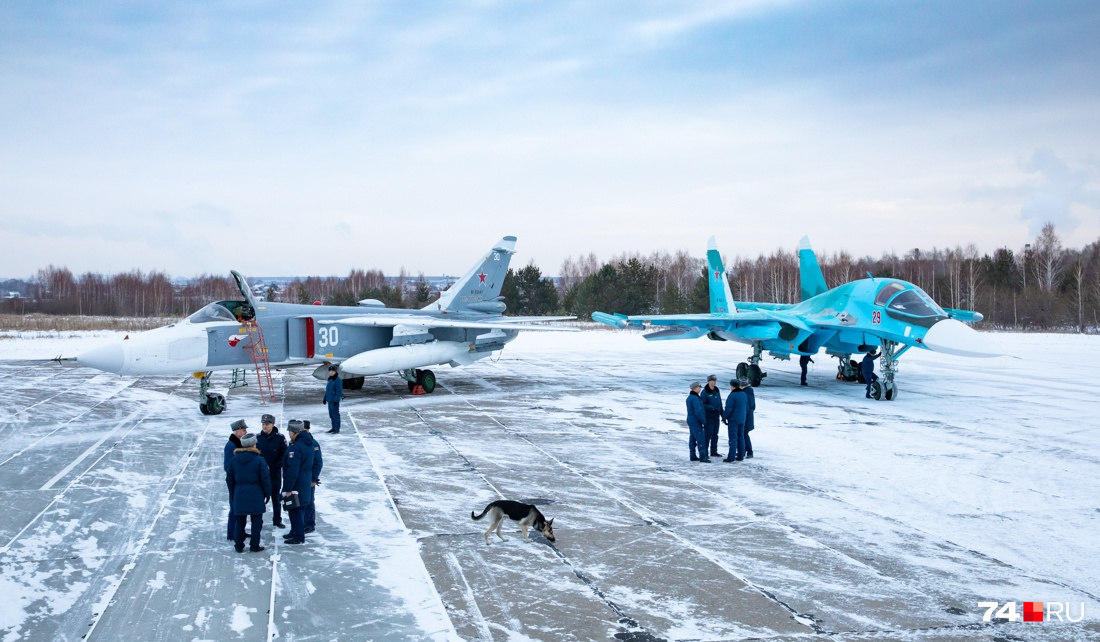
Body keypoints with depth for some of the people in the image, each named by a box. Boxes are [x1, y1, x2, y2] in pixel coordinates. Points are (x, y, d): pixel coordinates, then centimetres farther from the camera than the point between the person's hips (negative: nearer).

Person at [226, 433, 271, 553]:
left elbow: (229, 479, 9)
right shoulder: (259, 460, -11)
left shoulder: (234, 459, 2)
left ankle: (239, 546, 18)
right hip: (256, 496, -4)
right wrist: (267, 494, 2)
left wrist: (234, 492, 20)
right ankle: (254, 545, 8)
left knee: (240, 521, 13)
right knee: (256, 521, 6)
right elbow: (265, 479, -10)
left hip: (239, 495, 4)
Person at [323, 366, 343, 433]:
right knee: (331, 415, 14)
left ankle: (337, 429, -2)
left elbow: (339, 391, -18)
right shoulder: (330, 379, 13)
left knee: (335, 414, -6)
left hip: (335, 401, -9)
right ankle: (333, 428, 22)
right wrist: (325, 399, 19)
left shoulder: (338, 380, -13)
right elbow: (327, 390, 20)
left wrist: (336, 400, -22)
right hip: (330, 400, 9)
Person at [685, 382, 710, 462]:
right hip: (696, 422, -10)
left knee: (693, 438, 13)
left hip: (691, 420, 10)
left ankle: (693, 456, 17)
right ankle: (702, 457, -9)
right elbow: (698, 411, -23)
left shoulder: (689, 397, 13)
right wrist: (703, 421, -14)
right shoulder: (695, 398, -19)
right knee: (701, 438, -8)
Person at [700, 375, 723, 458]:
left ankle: (714, 451, 21)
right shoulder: (704, 392, -11)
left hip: (716, 416, 7)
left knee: (715, 434, 12)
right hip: (709, 417, -7)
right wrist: (712, 408, -25)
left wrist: (722, 415, 14)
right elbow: (702, 405, -15)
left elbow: (720, 404, 16)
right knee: (708, 434, -6)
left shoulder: (717, 391, 11)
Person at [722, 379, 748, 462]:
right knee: (741, 437, 13)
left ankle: (731, 457, -5)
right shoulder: (744, 395, 7)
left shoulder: (732, 395, -17)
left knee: (733, 438, -5)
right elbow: (747, 407, 15)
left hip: (733, 420, -7)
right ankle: (740, 456, 17)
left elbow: (728, 408, -18)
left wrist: (724, 417, -6)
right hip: (742, 420, 7)